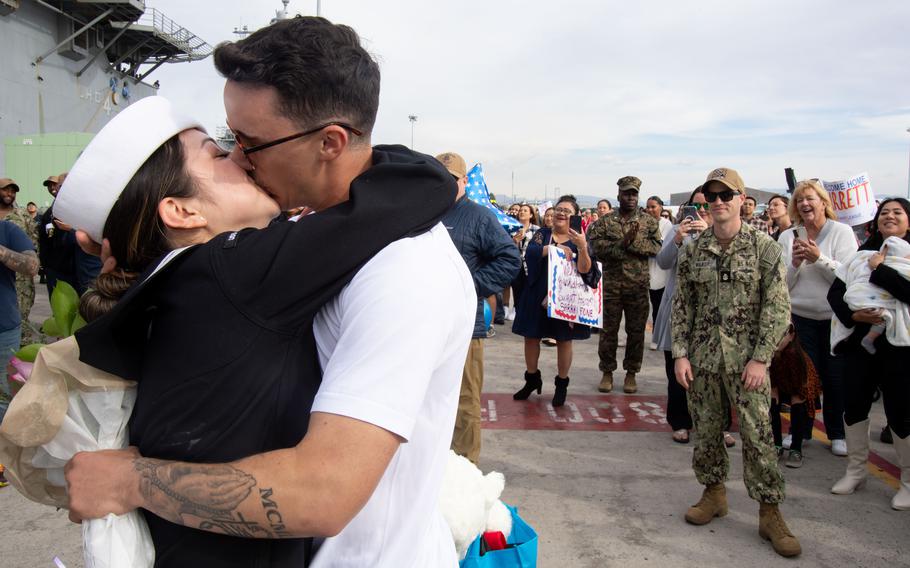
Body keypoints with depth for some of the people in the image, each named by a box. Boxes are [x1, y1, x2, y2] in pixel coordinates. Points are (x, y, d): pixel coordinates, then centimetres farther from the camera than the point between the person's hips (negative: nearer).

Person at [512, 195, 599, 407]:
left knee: (564, 340, 7)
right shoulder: (542, 234, 5)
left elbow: (585, 270, -14)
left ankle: (562, 384, 23)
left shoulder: (579, 240, 0)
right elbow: (530, 253, -15)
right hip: (538, 296, 2)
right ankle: (532, 379, 28)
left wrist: (582, 247, -29)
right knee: (531, 337, 9)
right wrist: (555, 247, -23)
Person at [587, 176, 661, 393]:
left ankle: (631, 373, 20)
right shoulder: (605, 222, 4)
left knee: (636, 331, 7)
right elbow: (597, 247, -10)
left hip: (639, 286, 0)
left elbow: (656, 247, -7)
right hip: (611, 284, 0)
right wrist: (623, 241, -19)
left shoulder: (649, 221, 5)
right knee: (609, 330, 6)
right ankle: (607, 372, 19)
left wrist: (633, 242, -19)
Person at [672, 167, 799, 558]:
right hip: (702, 359, 3)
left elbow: (777, 308, -6)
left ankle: (770, 514, 12)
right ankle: (714, 493, 30)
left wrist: (760, 359, -12)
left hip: (746, 359, -3)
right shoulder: (693, 251, 5)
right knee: (705, 430, 11)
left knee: (758, 435, -1)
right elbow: (682, 306, 7)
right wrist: (680, 354, -1)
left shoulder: (765, 249, -3)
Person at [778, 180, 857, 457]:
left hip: (836, 316, -1)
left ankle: (837, 433, 23)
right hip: (801, 316, 1)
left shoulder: (842, 232, -4)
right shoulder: (788, 237, 1)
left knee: (836, 377, 6)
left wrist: (819, 258, -22)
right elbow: (782, 284, 1)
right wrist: (795, 263, -17)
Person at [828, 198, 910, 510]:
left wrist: (878, 269, -16)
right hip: (861, 340, 4)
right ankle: (856, 469, 24)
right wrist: (853, 315, -14)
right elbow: (835, 292, 3)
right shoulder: (863, 253, 9)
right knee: (854, 404, 7)